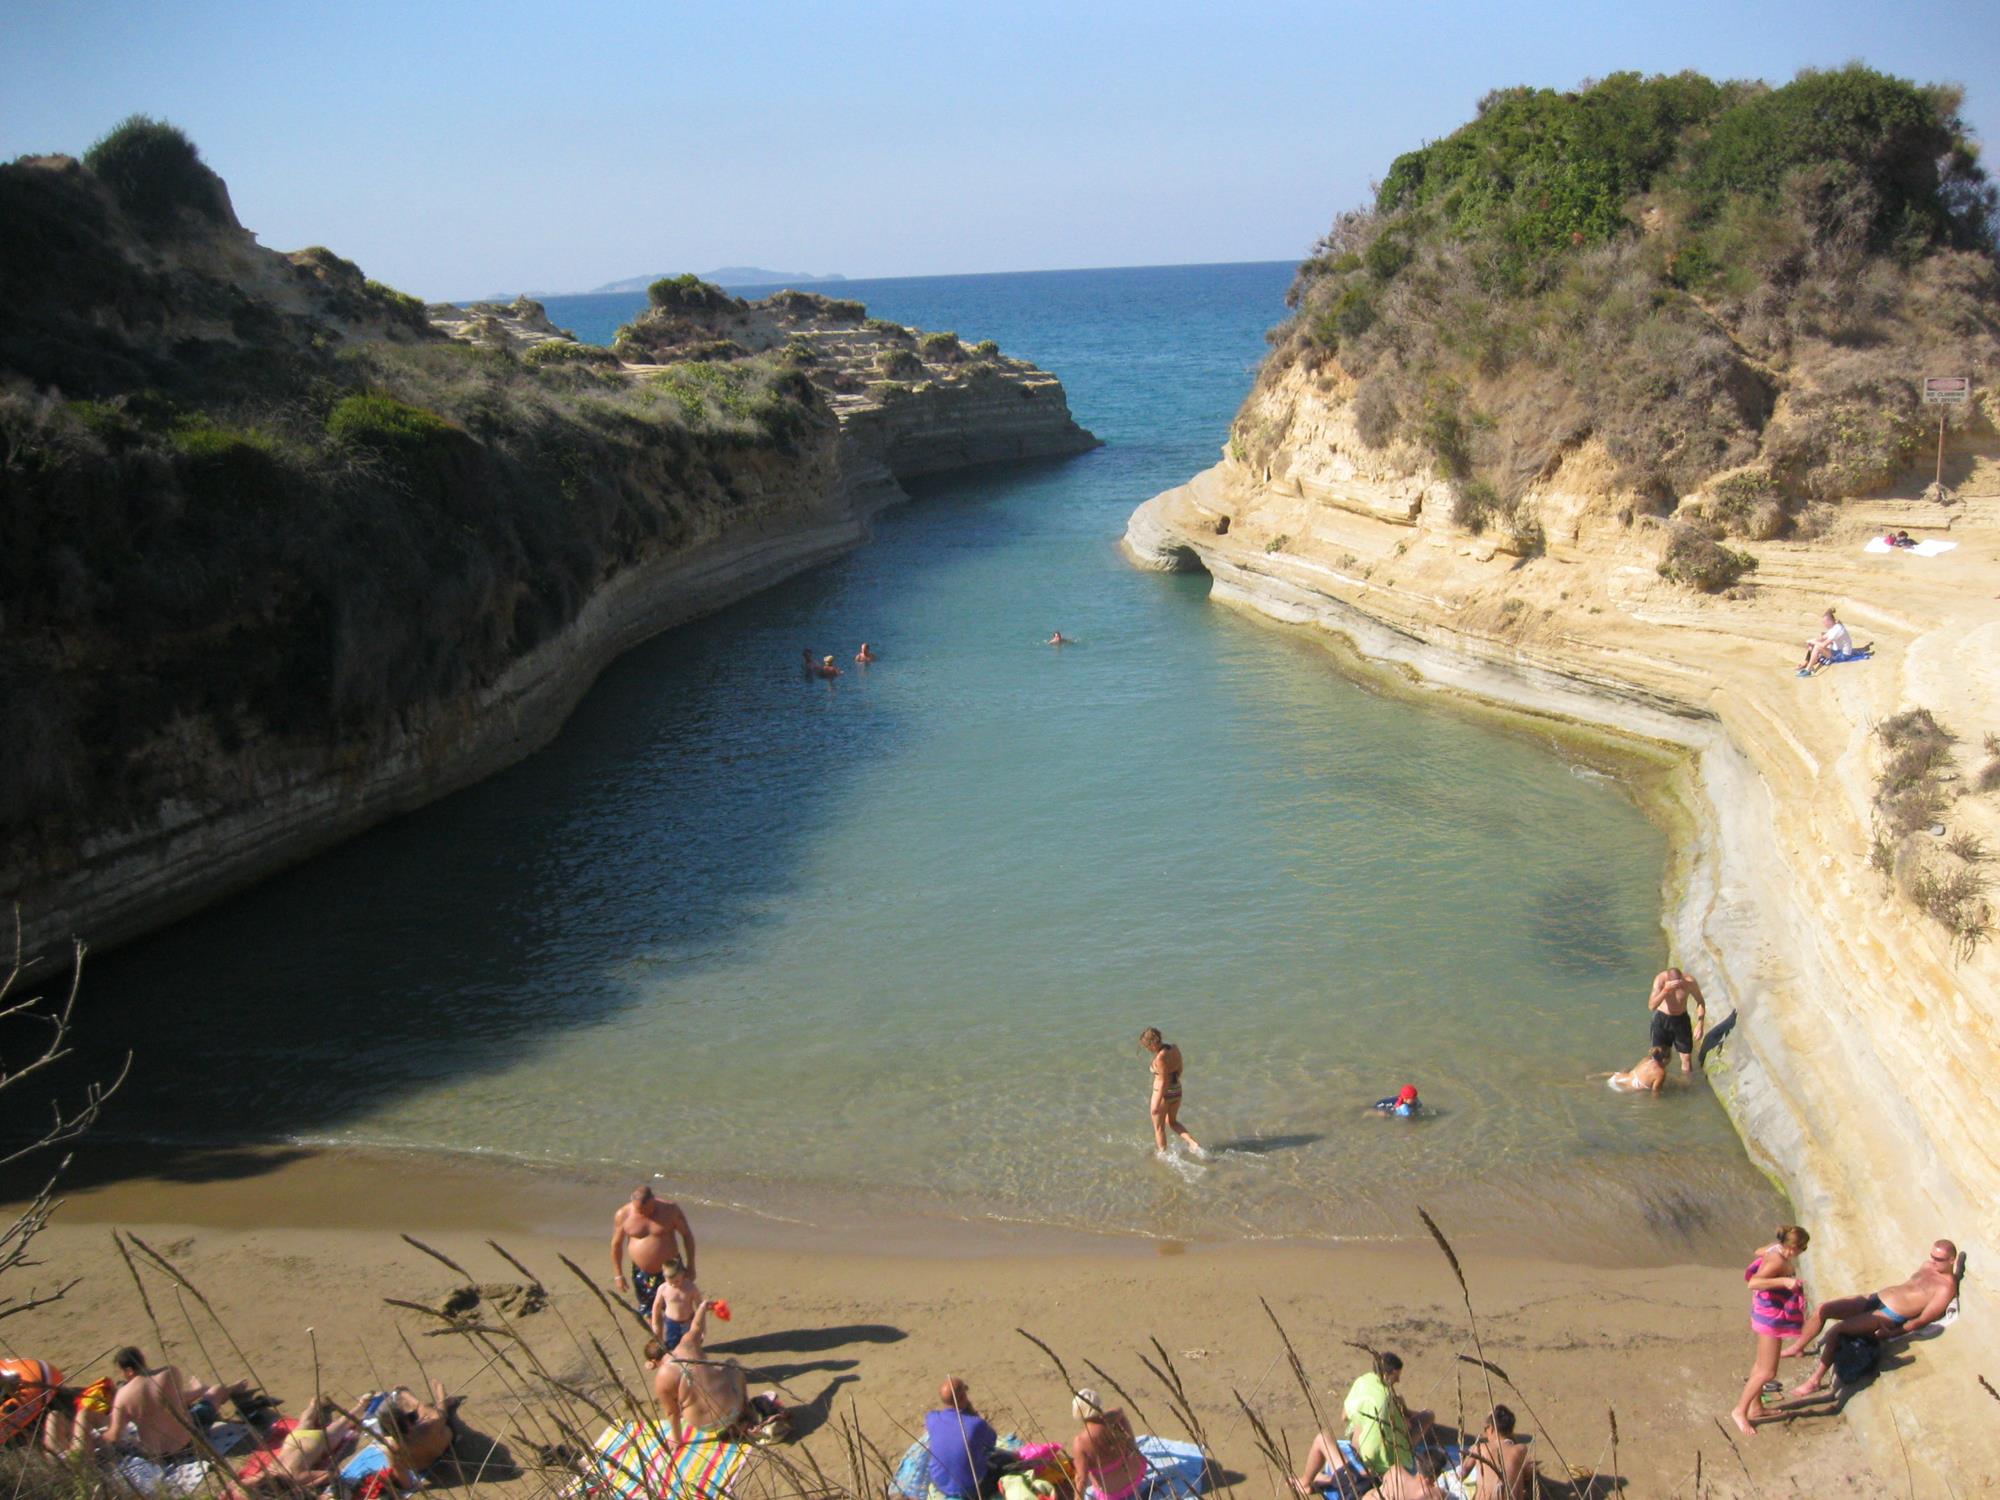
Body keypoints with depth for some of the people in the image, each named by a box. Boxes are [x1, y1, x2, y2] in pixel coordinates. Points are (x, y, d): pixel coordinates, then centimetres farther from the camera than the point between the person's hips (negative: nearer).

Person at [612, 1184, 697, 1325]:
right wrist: (618, 1275, 1)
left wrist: (690, 1265, -4)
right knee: (648, 1313, 14)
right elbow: (616, 1244, 0)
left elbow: (687, 1235, -4)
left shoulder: (670, 1210, -15)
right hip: (642, 1273, 2)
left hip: (670, 1269, -2)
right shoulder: (623, 1215, -12)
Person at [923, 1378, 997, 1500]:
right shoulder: (977, 1424, -30)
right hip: (969, 1490, -3)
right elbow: (993, 1440, -6)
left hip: (939, 1484, 3)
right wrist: (971, 1411, -11)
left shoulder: (931, 1418, -19)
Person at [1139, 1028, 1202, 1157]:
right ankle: (1193, 1142, 13)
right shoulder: (1174, 1048, -4)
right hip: (1176, 1091, 8)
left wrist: (1156, 1105, -18)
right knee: (1172, 1122, 28)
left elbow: (1163, 1082, -24)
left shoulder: (1160, 1057, -27)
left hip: (1163, 1094, -8)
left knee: (1159, 1128, 15)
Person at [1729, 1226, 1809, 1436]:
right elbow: (1753, 1283, -43)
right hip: (1770, 1315, -10)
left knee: (1762, 1363, 22)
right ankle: (1740, 1411, 9)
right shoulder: (1777, 1261, -30)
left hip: (1772, 1313, 10)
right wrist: (1784, 1281, -51)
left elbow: (1759, 1251, 19)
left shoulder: (1776, 1248, -4)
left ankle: (1755, 1408, 36)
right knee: (1767, 1371, -3)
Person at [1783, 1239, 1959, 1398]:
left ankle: (1815, 1380, -9)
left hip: (1890, 1316, -8)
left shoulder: (1946, 1287, -12)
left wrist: (1888, 1334, -16)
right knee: (1822, 1309, -2)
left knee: (1836, 1331, -21)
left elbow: (1922, 1319, -15)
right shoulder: (1927, 1266, 14)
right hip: (1876, 1298, 8)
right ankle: (1797, 1347, 18)